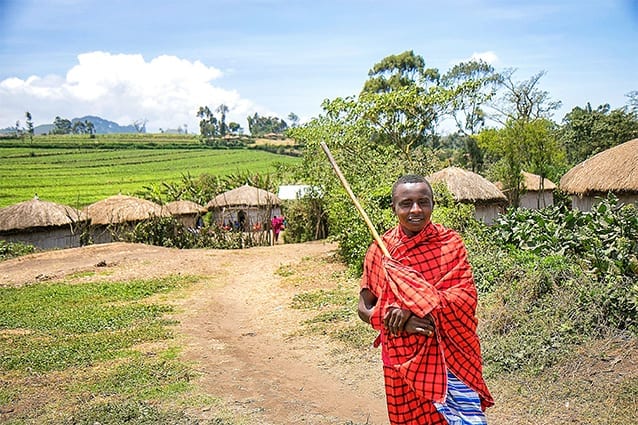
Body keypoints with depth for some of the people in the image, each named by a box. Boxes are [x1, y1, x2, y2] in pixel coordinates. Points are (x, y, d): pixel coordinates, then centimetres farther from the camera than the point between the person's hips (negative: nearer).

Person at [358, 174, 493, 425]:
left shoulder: (450, 242, -3)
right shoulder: (380, 251, -3)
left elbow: (467, 296, -10)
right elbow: (365, 309, 0)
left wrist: (415, 306, -22)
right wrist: (401, 322, -18)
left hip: (450, 352, 0)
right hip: (404, 355, 1)